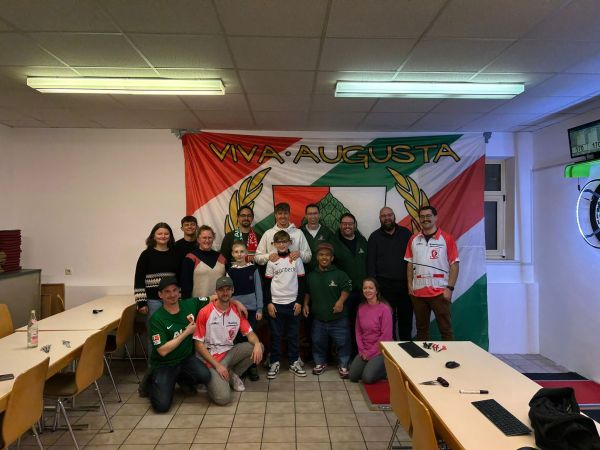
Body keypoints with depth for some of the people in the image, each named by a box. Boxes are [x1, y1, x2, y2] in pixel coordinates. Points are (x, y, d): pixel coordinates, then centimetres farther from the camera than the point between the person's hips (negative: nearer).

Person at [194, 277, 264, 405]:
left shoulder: (237, 311, 1)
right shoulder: (205, 312, -13)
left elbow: (249, 333, 2)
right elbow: (199, 344, -11)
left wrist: (257, 344, -24)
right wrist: (217, 365, -17)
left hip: (230, 352, 5)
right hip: (212, 357, -5)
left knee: (258, 347, -16)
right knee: (223, 398, -25)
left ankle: (232, 374, 5)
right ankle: (214, 379, 11)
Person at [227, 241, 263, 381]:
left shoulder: (253, 269, 0)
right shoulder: (230, 271, 1)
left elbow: (258, 289, 1)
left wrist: (259, 309, -3)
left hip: (252, 308, 0)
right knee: (239, 338, 4)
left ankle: (252, 367, 16)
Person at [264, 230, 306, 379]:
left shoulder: (296, 259, 2)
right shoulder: (272, 261, 1)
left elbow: (301, 282, 3)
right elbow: (267, 283, 3)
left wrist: (299, 301, -2)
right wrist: (269, 303, -4)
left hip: (293, 303, 1)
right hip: (276, 303, 0)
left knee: (294, 334, 7)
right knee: (276, 335, 5)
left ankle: (294, 362, 19)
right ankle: (274, 362, 17)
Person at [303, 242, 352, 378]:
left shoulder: (339, 274, -6)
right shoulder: (311, 276, 7)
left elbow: (346, 289, -7)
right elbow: (307, 292, 20)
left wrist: (341, 301, -21)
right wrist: (306, 304, 9)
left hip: (338, 318, -3)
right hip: (318, 318, 3)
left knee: (342, 343, 3)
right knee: (318, 342, 13)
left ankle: (343, 366, 22)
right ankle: (320, 363, 35)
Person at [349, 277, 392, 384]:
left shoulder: (384, 309, -15)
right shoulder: (361, 307, 2)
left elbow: (386, 335, -16)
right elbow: (358, 331, 7)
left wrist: (371, 353, -12)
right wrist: (362, 350, -4)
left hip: (380, 350, -5)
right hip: (364, 350, 6)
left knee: (367, 378, -19)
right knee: (353, 376, -4)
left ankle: (387, 369, 7)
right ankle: (369, 363, 19)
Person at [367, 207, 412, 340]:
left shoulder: (405, 233, 7)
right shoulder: (375, 236, 5)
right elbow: (371, 261, 2)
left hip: (404, 283, 1)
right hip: (385, 284, -1)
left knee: (406, 317, 9)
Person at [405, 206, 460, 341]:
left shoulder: (447, 238, -4)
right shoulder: (413, 239, 8)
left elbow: (454, 264, -5)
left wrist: (450, 288, -11)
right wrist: (410, 284, 3)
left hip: (440, 292, -4)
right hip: (418, 292, 4)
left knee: (445, 328, 3)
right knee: (421, 328, 14)